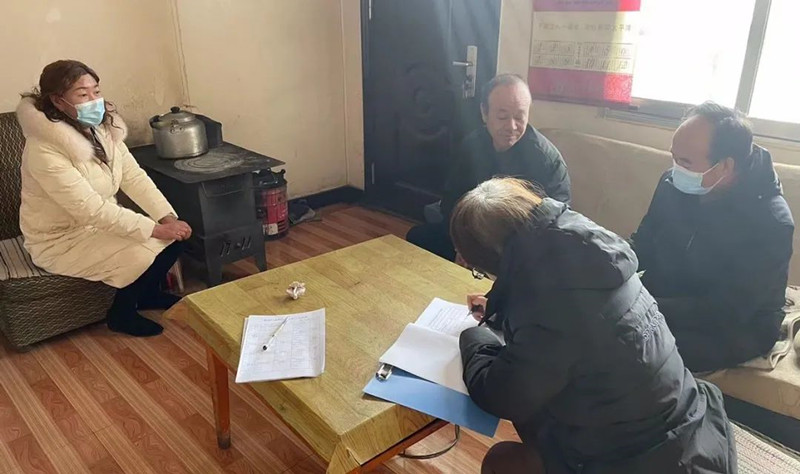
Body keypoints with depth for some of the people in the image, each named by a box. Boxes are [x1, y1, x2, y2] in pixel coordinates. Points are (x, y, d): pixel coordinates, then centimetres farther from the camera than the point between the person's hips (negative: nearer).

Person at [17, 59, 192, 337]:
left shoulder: (103, 129, -4)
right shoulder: (44, 150, -29)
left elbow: (134, 177, -7)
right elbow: (90, 208, -33)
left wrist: (168, 217, -20)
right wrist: (154, 229, -32)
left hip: (101, 221, 8)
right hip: (61, 240, -7)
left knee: (173, 236, -7)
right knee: (144, 256, -24)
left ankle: (148, 293, 20)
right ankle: (122, 314, 4)